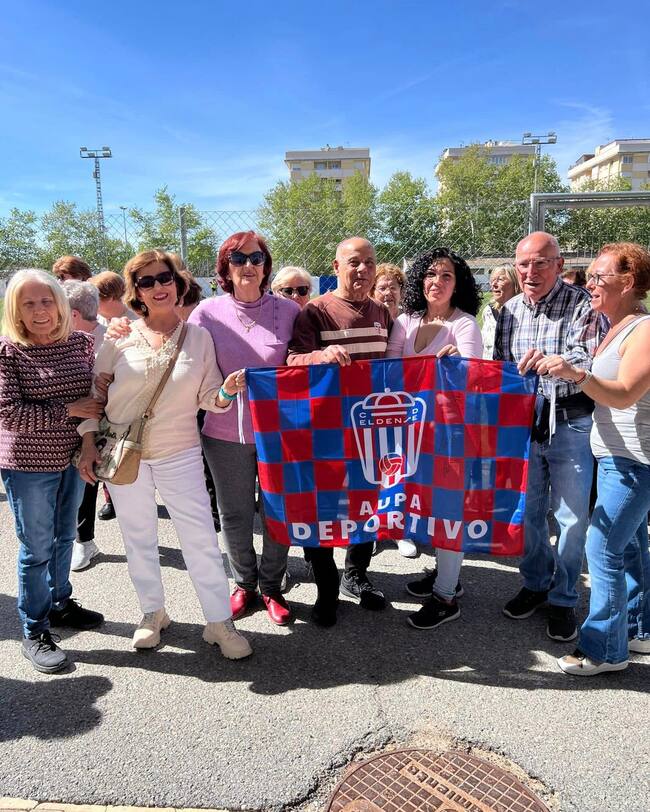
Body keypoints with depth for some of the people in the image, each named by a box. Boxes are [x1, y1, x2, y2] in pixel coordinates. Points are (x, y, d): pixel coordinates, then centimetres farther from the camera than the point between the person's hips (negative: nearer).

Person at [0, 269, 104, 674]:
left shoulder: (82, 342, 0)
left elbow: (96, 394, 12)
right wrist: (69, 409, -21)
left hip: (74, 458, 5)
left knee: (65, 537, 20)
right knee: (37, 549, 6)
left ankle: (60, 603, 41)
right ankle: (35, 632, 22)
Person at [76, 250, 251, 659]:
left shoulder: (199, 336, -2)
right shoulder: (120, 337, -3)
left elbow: (208, 399, 1)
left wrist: (225, 393, -21)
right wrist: (88, 444, -1)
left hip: (180, 454, -1)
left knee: (202, 538, -1)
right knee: (139, 538, 14)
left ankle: (219, 622, 15)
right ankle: (153, 612, 34)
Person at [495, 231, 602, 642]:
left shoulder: (582, 305, -9)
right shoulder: (510, 310, 6)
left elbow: (597, 362, -20)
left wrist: (553, 362, -37)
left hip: (570, 426, -4)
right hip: (523, 424, 4)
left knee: (572, 517, 5)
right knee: (528, 511, 14)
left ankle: (564, 598, 23)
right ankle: (535, 584, 34)